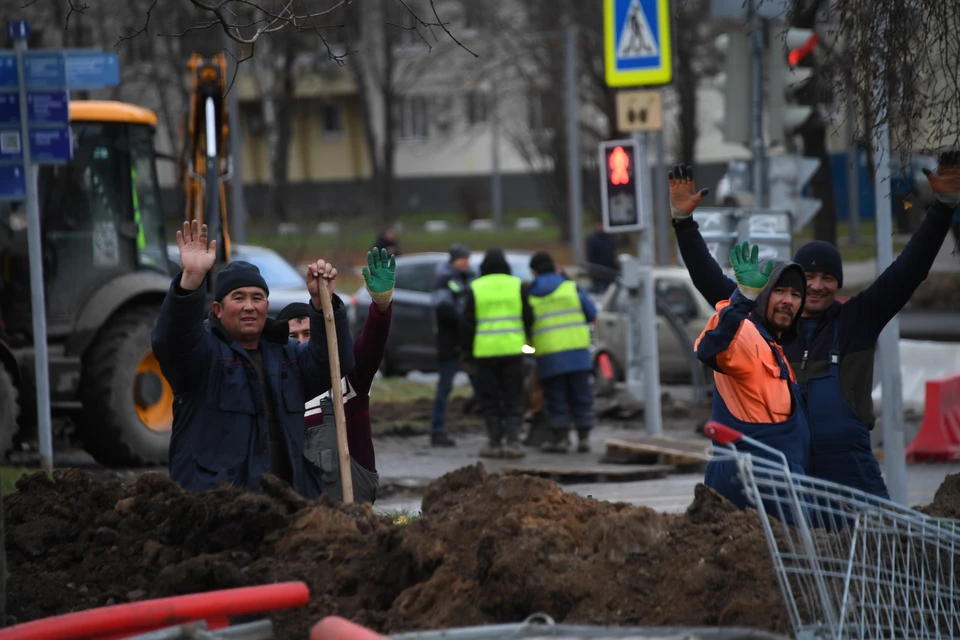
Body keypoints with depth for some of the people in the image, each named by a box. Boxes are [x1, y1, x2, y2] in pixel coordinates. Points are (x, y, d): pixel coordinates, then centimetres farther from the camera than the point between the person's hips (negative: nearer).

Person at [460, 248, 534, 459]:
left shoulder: (475, 288, 1)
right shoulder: (517, 285, 3)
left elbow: (467, 323, -1)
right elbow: (528, 317, 3)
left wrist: (467, 347, 10)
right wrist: (523, 337, 20)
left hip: (485, 351, 0)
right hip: (512, 349, 1)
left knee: (490, 399, 6)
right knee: (513, 399, 6)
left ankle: (495, 443, 4)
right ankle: (512, 441, -3)